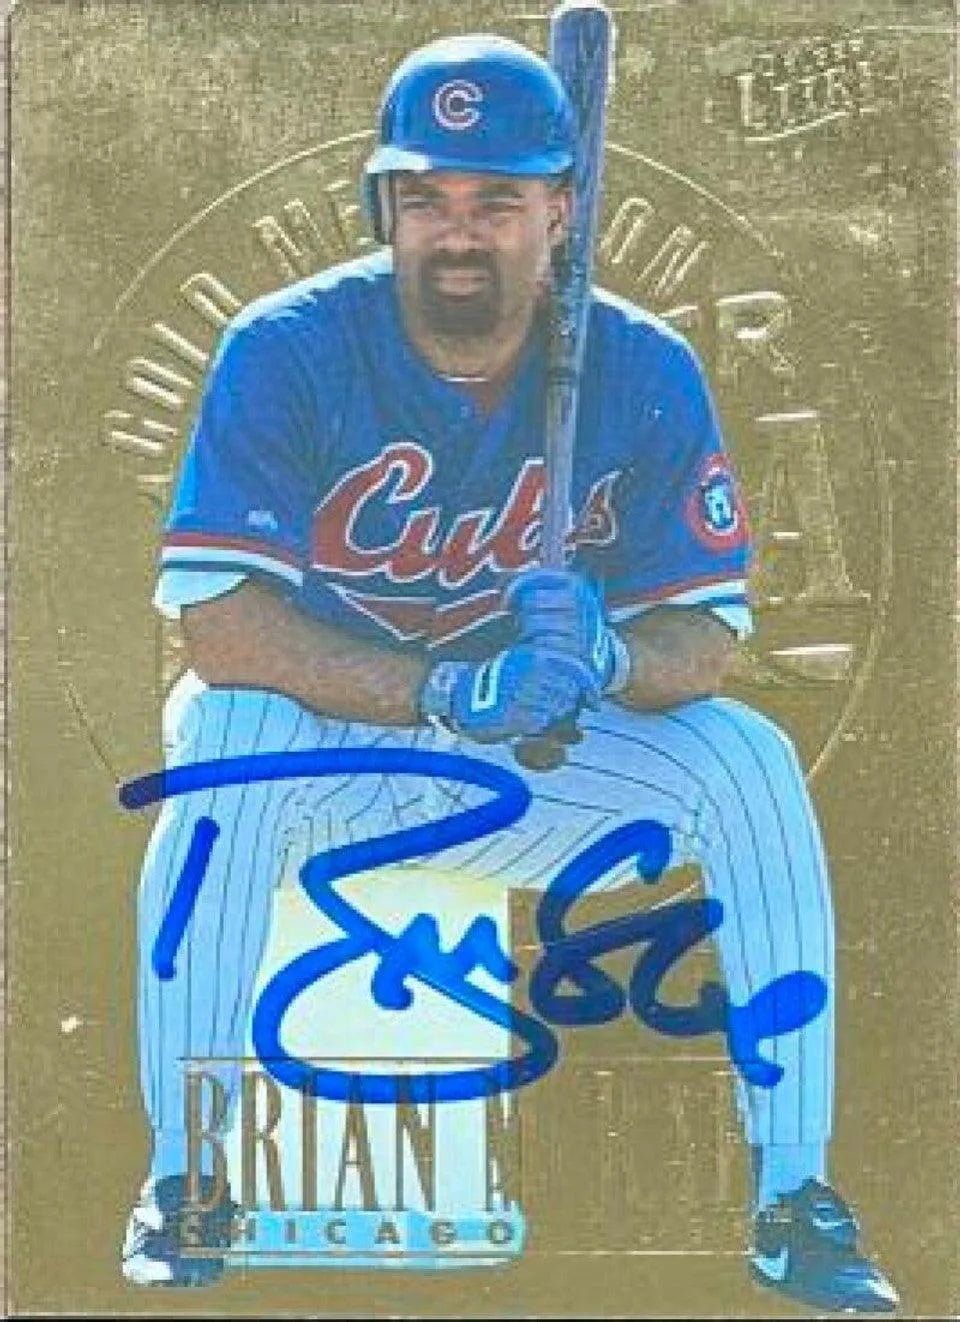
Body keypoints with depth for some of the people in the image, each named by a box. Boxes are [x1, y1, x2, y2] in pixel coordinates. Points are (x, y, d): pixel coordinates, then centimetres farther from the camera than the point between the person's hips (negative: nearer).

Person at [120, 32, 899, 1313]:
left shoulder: (646, 372, -11)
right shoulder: (286, 351, -17)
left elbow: (709, 635, -12)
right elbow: (215, 617, -26)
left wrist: (604, 654, -36)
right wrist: (440, 687, -37)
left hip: (542, 757, 2)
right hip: (321, 732, -2)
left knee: (752, 762, -20)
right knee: (228, 729, -34)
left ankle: (794, 1201, -8)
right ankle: (185, 1179, -17)